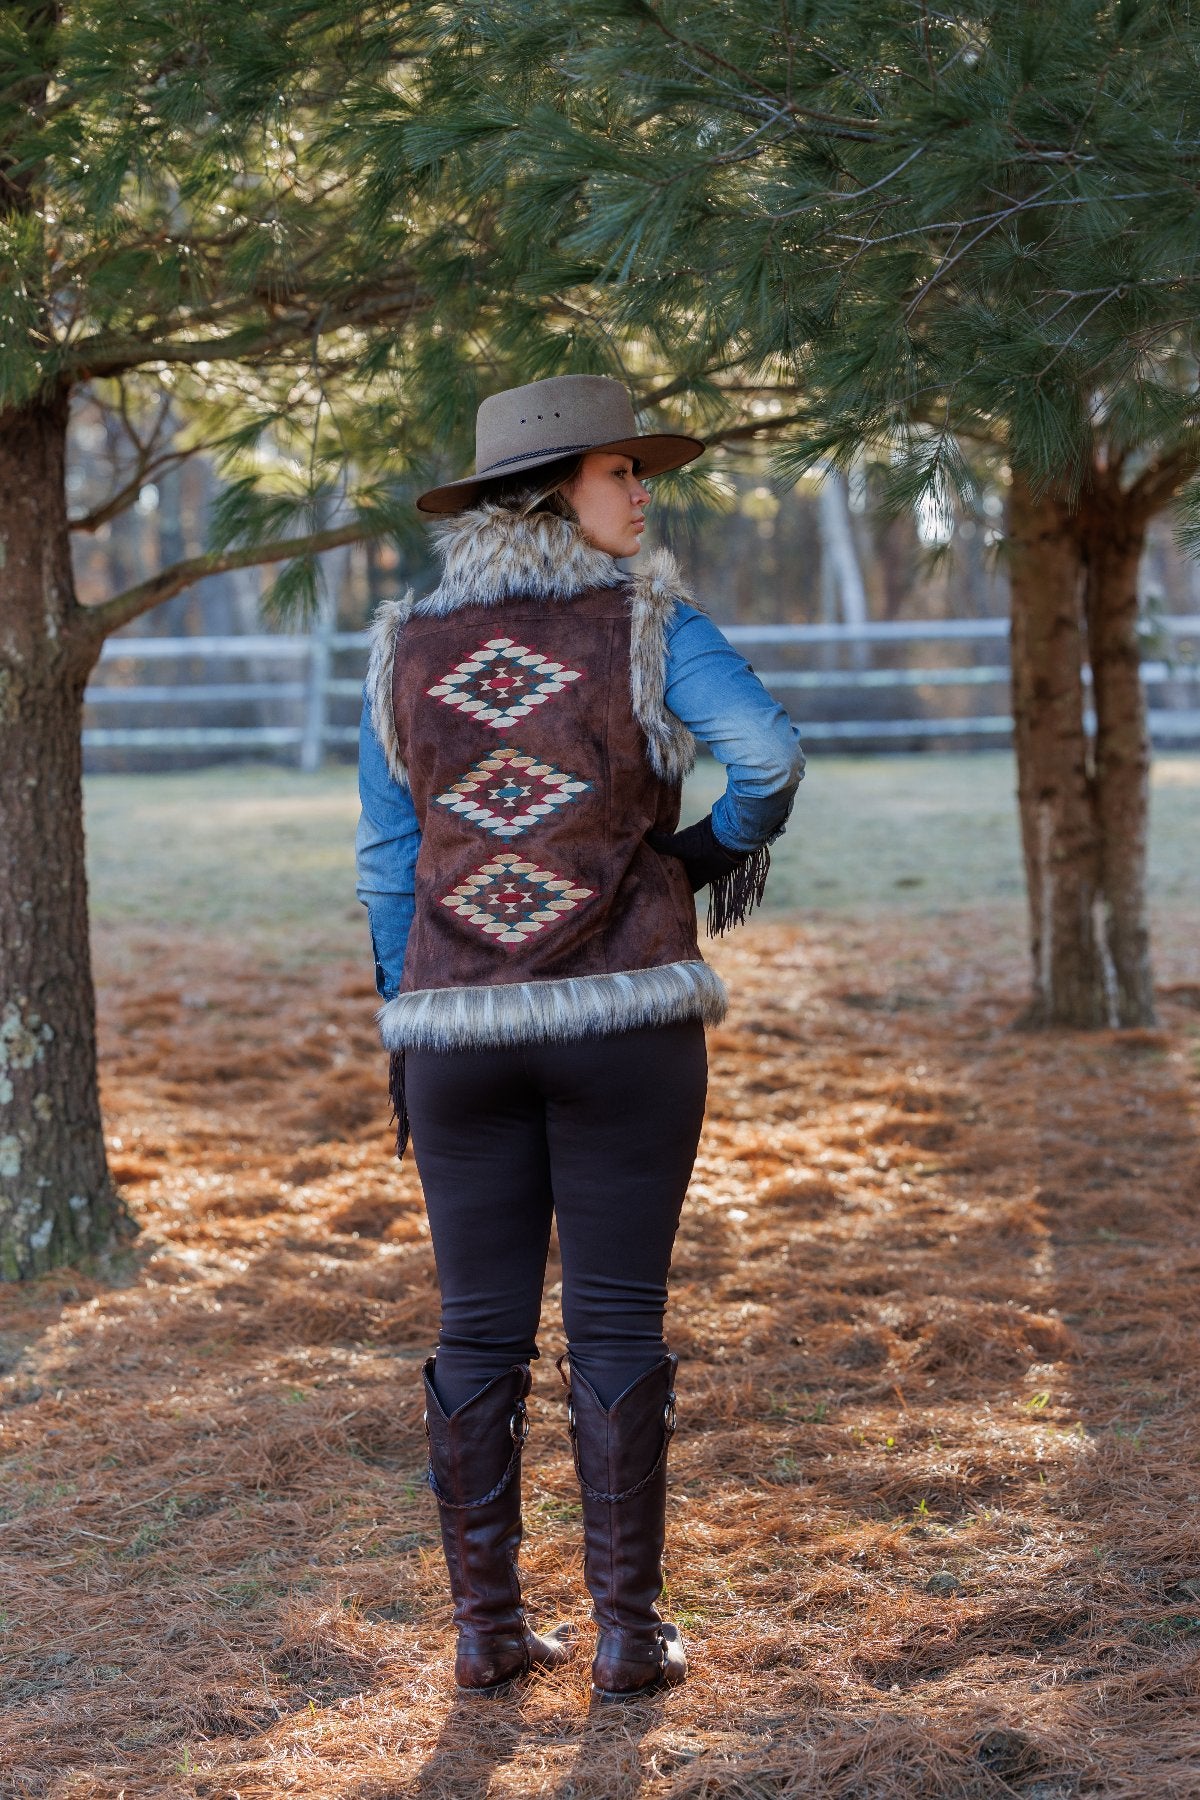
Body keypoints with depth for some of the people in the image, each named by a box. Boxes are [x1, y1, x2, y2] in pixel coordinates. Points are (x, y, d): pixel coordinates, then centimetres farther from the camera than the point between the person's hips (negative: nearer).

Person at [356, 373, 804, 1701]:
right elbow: (769, 753, -21)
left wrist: (410, 1037, 13)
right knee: (616, 1328, 4)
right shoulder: (646, 626, -6)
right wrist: (726, 846, 1)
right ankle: (627, 1632, 6)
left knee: (478, 1334, 9)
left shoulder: (405, 651, 5)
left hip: (462, 1029, 3)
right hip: (624, 1021, -3)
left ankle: (487, 1630, 11)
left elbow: (386, 861, 7)